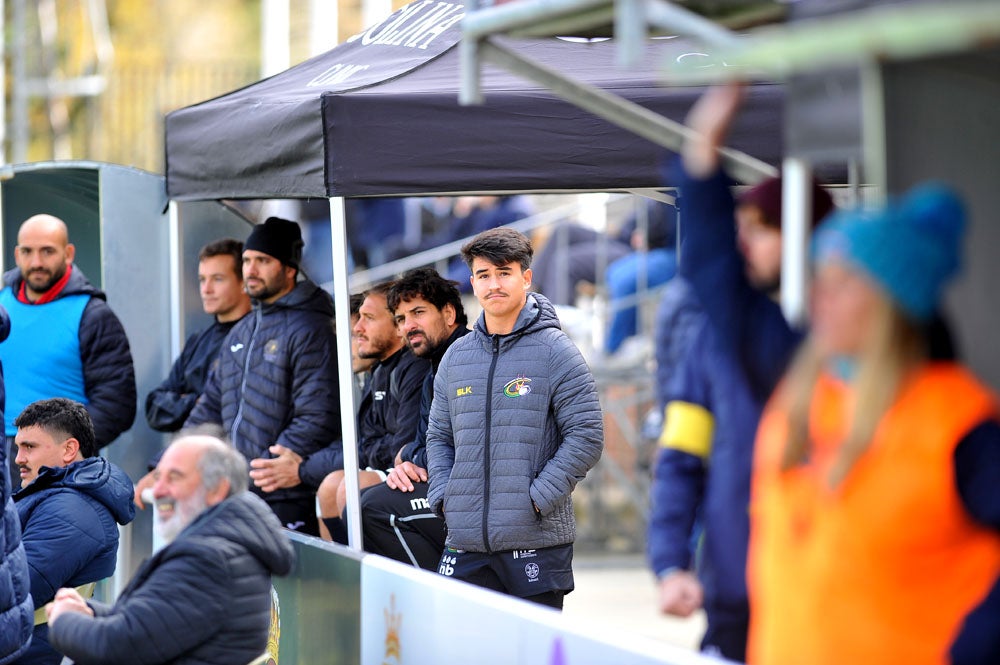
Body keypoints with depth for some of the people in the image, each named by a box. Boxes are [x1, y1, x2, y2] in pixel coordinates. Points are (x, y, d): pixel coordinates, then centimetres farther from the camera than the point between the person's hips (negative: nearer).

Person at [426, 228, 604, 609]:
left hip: (537, 539, -4)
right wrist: (442, 498, 4)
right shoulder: (456, 357, 14)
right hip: (465, 541, 4)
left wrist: (538, 498, -12)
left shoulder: (555, 352, -2)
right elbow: (439, 435, 21)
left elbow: (587, 436, -6)